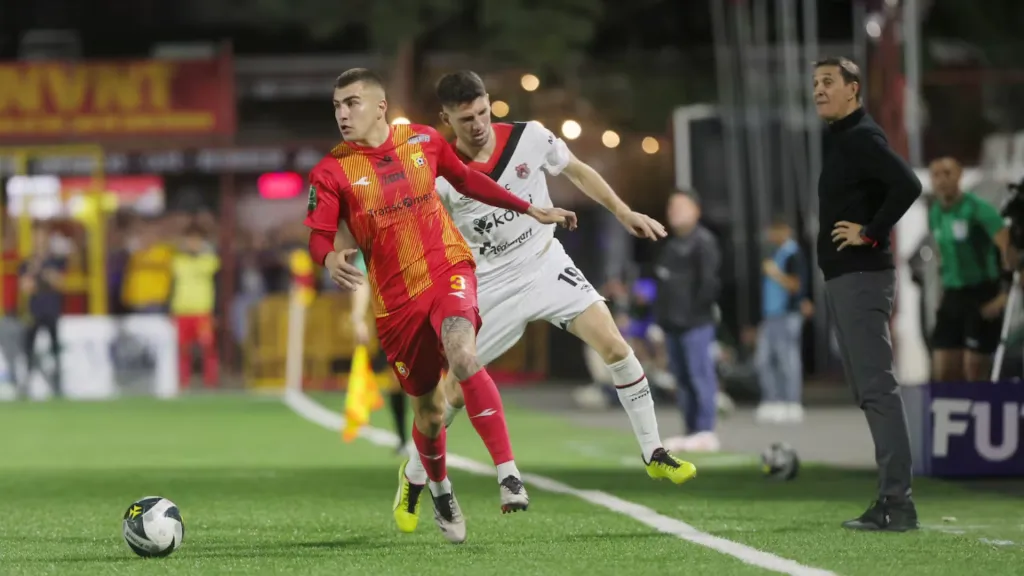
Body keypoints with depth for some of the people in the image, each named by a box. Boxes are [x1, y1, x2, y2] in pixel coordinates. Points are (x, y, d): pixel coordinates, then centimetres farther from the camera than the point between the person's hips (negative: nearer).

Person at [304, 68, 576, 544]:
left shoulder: (423, 141, 1)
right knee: (429, 408, 9)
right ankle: (440, 494, 40)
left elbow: (467, 180, 17)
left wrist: (530, 210, 21)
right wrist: (330, 259, -34)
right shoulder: (331, 172, -5)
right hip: (395, 298, 1)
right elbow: (318, 235, -10)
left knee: (463, 355, -31)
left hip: (448, 270, 0)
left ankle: (508, 475, -30)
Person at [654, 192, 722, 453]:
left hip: (695, 324, -9)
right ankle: (692, 431, 14)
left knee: (700, 376, -8)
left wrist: (697, 308, -15)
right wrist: (662, 311, 12)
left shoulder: (703, 242, -8)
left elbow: (709, 280, -15)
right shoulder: (671, 245, 19)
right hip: (672, 323, 9)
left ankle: (706, 433, -8)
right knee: (682, 378, 10)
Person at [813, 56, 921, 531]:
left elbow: (907, 185, -25)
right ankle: (891, 500, 13)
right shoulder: (838, 138, 17)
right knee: (866, 390, 11)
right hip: (842, 277, 11)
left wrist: (871, 235, -19)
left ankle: (897, 501, -14)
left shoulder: (861, 137, -12)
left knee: (876, 387, -12)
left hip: (861, 277, -11)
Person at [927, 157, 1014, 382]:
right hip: (952, 296, 7)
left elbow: (1007, 246, -18)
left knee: (974, 371, -6)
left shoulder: (978, 209, -12)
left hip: (982, 296, -7)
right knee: (943, 372, 2)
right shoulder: (935, 214, 10)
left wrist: (1008, 291, -24)